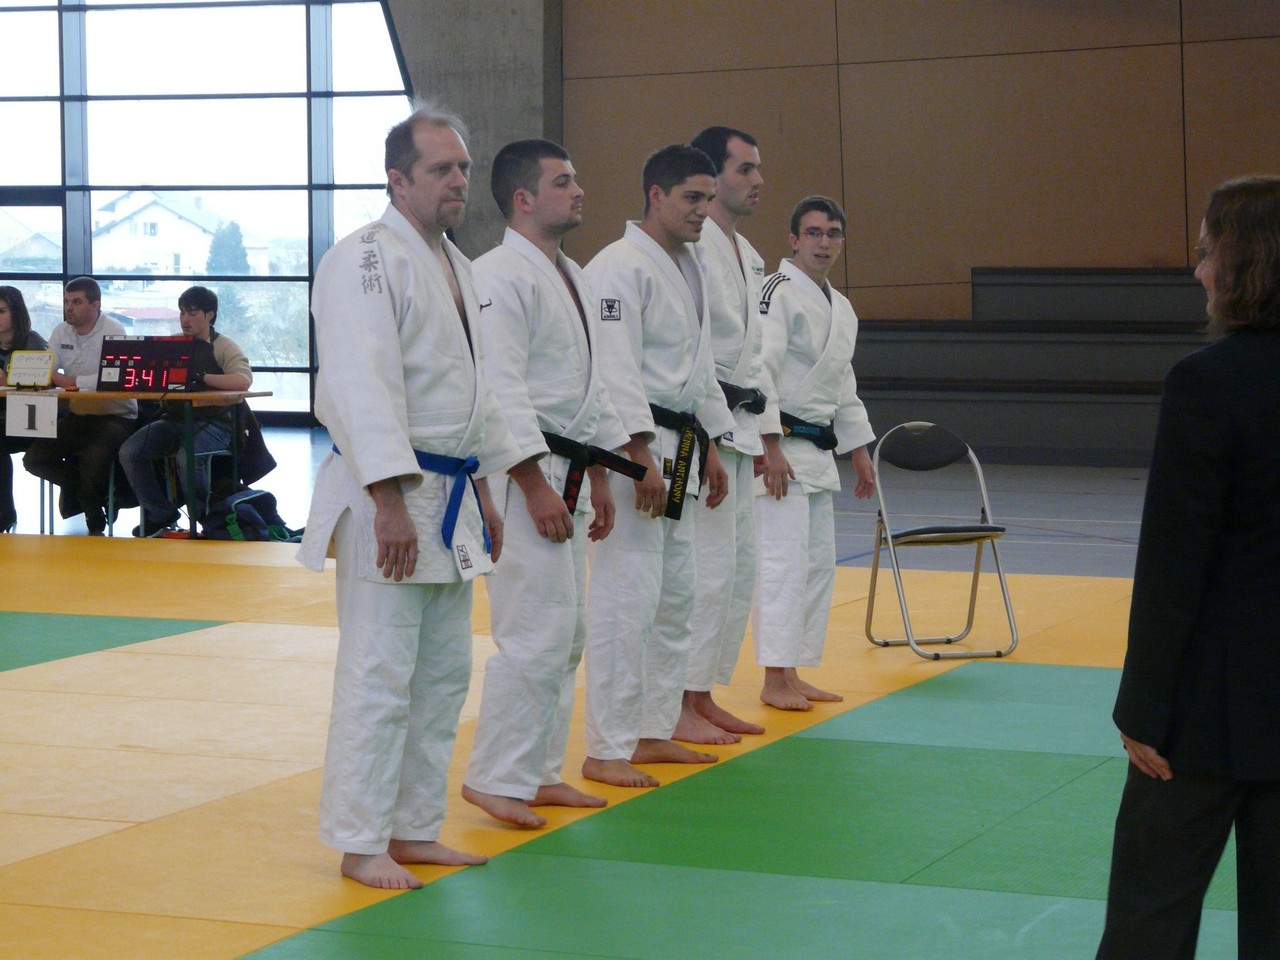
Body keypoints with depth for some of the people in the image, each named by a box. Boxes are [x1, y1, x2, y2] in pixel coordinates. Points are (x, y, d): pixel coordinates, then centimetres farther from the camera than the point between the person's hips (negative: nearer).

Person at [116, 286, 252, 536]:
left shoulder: (224, 347, -1)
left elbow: (243, 380, -20)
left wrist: (202, 377, -27)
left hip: (212, 422, -5)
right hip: (173, 419, 5)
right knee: (129, 452, -16)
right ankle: (161, 515, 2)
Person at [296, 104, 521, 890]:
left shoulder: (456, 264, 17)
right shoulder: (366, 261, -14)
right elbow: (362, 387, -22)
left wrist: (485, 492, 22)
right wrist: (391, 500, -26)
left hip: (451, 498, 10)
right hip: (389, 494, -10)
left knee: (445, 672, 13)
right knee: (380, 675, -7)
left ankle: (415, 829, 23)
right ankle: (361, 844, 1)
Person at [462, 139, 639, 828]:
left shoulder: (571, 278, 17)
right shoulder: (501, 278, -14)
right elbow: (501, 391, -20)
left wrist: (598, 477, 19)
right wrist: (537, 488, -22)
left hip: (566, 473, 10)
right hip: (523, 478, -10)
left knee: (566, 633, 13)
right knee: (536, 635, -11)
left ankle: (539, 771, 22)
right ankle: (494, 778, -1)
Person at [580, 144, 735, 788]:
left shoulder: (690, 268, 16)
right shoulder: (620, 268, -14)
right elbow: (615, 371, -21)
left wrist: (710, 446, 20)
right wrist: (642, 457, -26)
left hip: (677, 450, 10)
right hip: (631, 450, -10)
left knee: (675, 597, 16)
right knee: (625, 602, -10)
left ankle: (653, 732, 26)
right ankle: (606, 751, -5)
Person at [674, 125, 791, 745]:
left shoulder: (747, 255, 18)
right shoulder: (691, 247, -13)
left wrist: (769, 439, 21)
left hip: (739, 427, 10)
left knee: (741, 569, 13)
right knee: (707, 568, -10)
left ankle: (705, 698, 21)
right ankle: (681, 709, -3)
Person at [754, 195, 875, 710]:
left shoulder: (841, 307, 16)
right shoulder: (778, 293, -12)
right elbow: (759, 372, -20)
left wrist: (859, 450, 23)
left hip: (817, 450, 10)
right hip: (779, 443, -10)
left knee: (818, 561, 12)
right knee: (784, 560, -11)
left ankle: (794, 673, 20)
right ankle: (775, 679, -7)